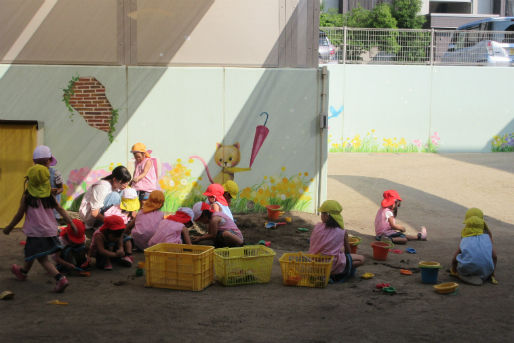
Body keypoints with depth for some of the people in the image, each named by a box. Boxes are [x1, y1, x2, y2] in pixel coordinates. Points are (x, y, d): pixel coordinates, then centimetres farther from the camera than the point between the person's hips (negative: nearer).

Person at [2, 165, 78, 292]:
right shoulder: (49, 195, 3)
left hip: (36, 232, -6)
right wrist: (71, 224, 5)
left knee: (42, 258, -5)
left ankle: (60, 278, -22)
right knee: (32, 253, 27)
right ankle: (23, 271, 48)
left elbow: (19, 215, -3)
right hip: (50, 230, 6)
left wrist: (9, 228, 10)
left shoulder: (27, 197, -9)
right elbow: (61, 210, 1)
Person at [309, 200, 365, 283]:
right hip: (332, 266, -5)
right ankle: (335, 275, -1)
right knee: (361, 259, 11)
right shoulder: (342, 232, -10)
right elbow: (348, 251, 3)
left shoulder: (317, 227, -5)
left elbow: (312, 246, 7)